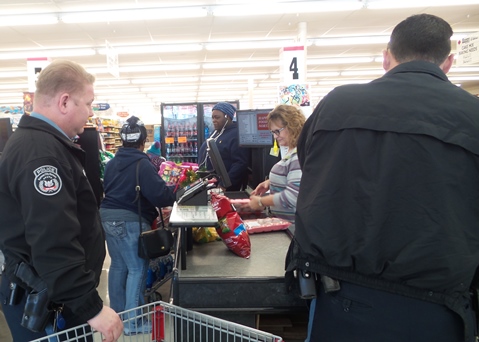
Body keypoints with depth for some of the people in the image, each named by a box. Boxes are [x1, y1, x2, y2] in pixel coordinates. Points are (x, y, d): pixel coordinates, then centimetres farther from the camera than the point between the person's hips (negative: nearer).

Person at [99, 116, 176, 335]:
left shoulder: (111, 163, 12)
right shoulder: (142, 164, -14)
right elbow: (159, 194, -20)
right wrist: (175, 193, -2)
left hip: (107, 217, 9)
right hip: (130, 220, -9)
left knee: (118, 266, 18)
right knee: (137, 268, -1)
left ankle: (116, 314, 29)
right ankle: (133, 322, 3)